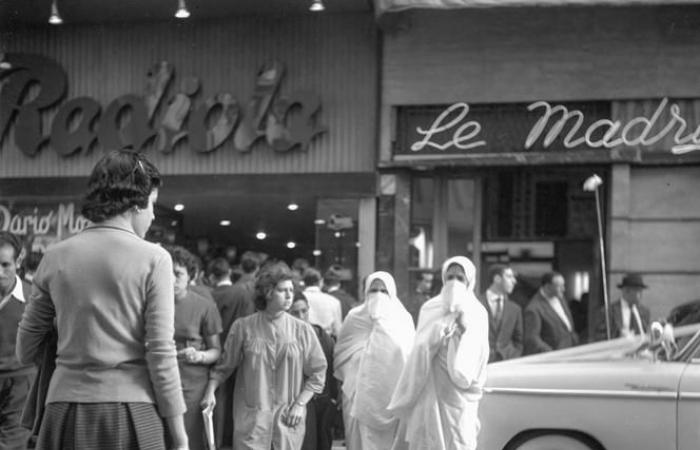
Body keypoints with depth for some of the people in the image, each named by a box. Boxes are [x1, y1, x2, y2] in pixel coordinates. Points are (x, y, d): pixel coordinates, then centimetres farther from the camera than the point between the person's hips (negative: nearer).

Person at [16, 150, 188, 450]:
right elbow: (160, 351, -7)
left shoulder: (55, 257, 8)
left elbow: (26, 347, 12)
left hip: (64, 408, 3)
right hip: (128, 411, -3)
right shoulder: (153, 259, -3)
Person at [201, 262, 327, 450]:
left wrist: (300, 404, -2)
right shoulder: (243, 327, 2)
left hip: (288, 418, 1)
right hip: (251, 416, -1)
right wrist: (210, 391, -2)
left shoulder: (303, 330, 3)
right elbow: (224, 365, 10)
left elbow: (317, 373, 6)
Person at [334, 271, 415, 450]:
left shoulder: (403, 319, 5)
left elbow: (411, 356, 5)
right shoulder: (355, 318, 7)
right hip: (361, 393, 0)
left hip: (392, 393, 0)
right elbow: (341, 355, 8)